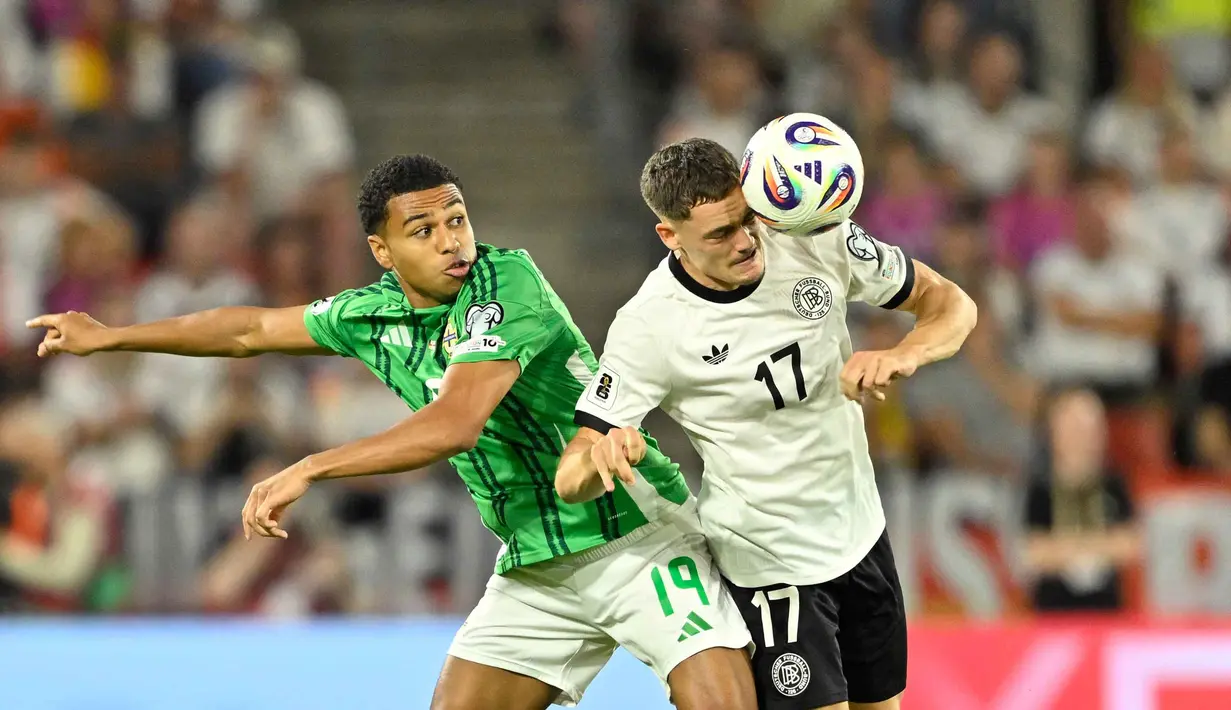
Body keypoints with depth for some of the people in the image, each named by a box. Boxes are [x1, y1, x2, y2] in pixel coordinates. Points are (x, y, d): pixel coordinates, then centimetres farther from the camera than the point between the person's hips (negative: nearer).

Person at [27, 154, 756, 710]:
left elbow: (455, 425, -30)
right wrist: (108, 336, 26)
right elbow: (252, 330, 18)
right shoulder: (375, 316, 3)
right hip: (536, 571, 7)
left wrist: (308, 470, -28)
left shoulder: (506, 283, -20)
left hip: (635, 539, -7)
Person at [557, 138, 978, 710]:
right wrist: (599, 455, -43)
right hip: (768, 563, -5)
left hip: (861, 532, 5)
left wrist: (902, 356, -26)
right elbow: (570, 480, -18)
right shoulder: (647, 328, -22)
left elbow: (949, 303, -3)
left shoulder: (816, 239, -13)